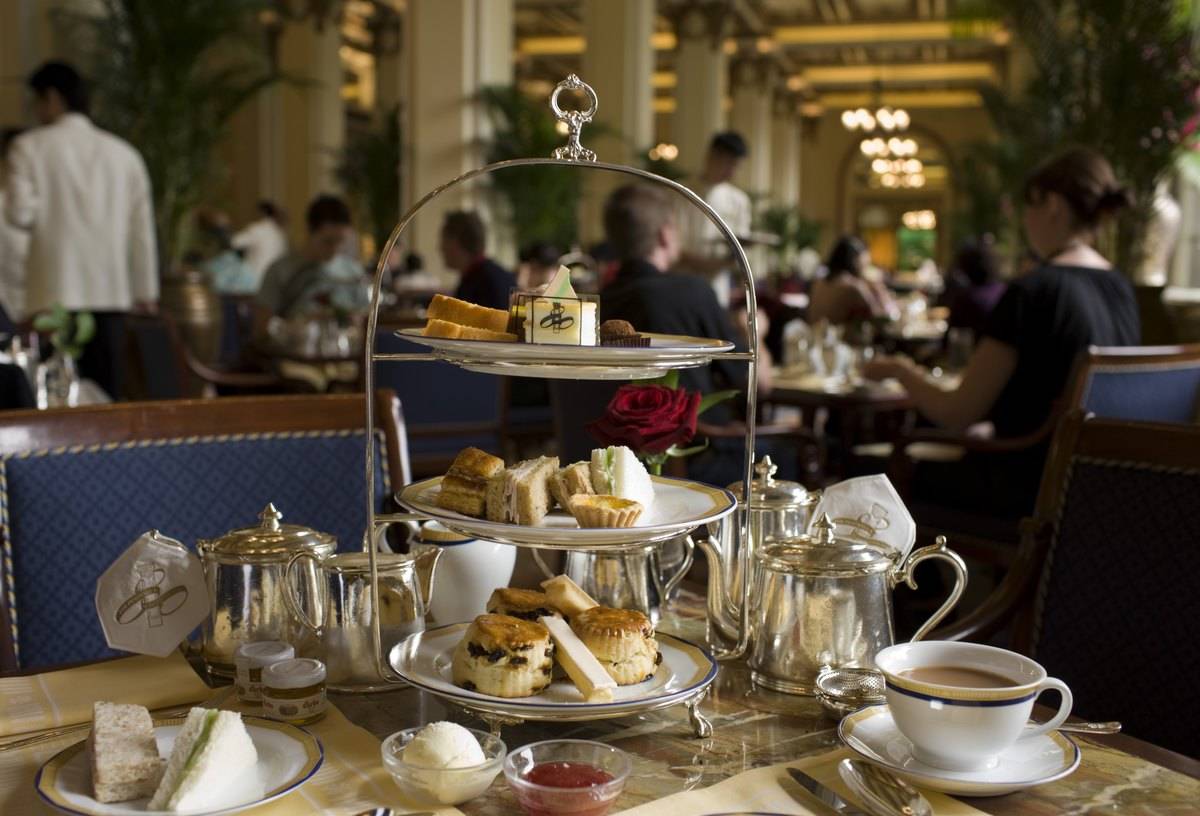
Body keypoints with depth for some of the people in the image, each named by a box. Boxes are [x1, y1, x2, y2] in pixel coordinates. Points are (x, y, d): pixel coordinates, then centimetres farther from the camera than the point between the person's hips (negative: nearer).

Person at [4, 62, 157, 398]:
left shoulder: (30, 146, 2)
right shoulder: (123, 152, 10)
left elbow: (20, 212, -8)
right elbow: (142, 229, 10)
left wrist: (47, 216, 15)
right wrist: (146, 291, 16)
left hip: (55, 291, -3)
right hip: (111, 291, 3)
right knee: (105, 396, 4)